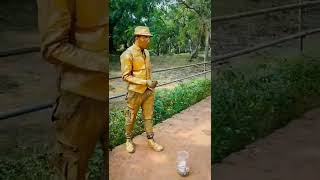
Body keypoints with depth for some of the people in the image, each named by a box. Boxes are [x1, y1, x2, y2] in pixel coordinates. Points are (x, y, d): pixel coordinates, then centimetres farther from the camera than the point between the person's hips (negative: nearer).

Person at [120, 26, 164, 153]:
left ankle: (150, 140, 23)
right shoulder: (127, 54, -18)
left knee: (148, 116, 12)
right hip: (135, 92, -6)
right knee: (131, 117, 10)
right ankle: (129, 140, 27)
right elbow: (126, 76, -18)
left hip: (148, 91, 6)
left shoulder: (146, 52, 6)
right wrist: (145, 82, -23)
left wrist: (151, 84, 15)